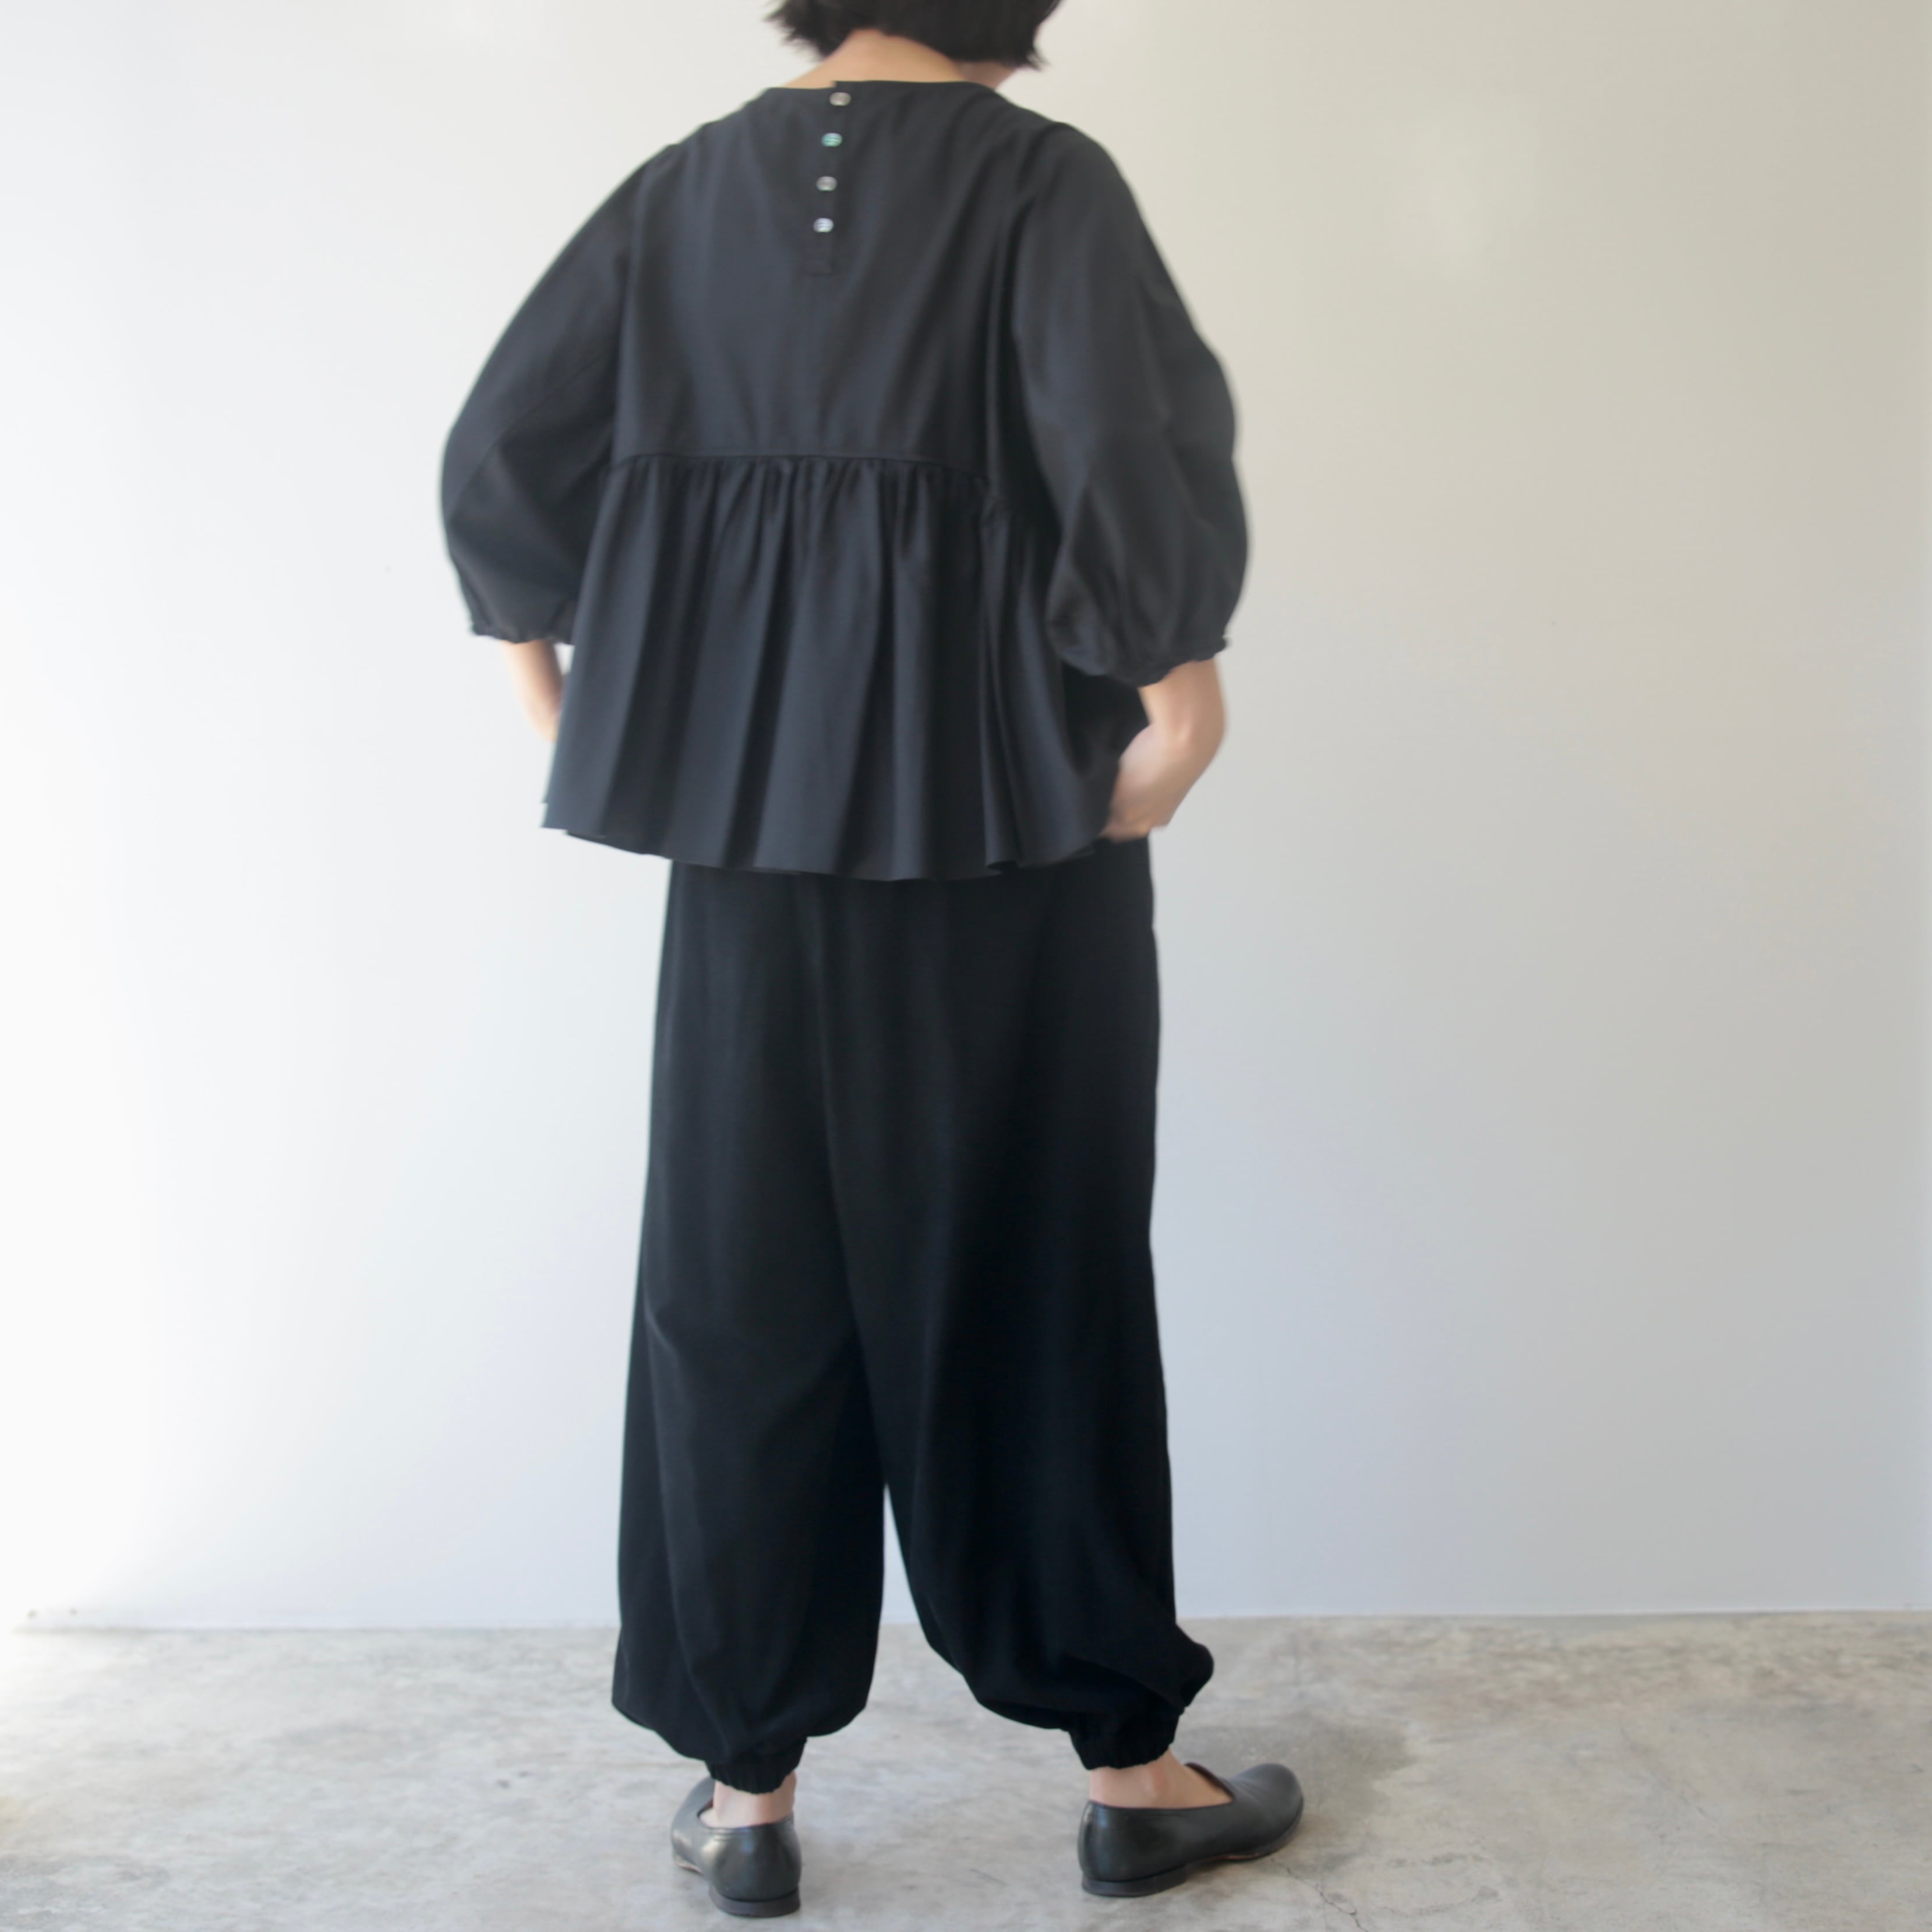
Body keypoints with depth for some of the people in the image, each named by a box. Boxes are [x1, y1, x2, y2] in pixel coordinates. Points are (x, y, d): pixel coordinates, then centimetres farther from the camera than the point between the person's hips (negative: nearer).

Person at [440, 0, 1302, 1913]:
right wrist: (1174, 683, -11)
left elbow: (499, 459, 5)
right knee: (1037, 1282, 7)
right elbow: (1129, 443, -21)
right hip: (1009, 819, -3)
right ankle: (1126, 1769, 20)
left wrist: (551, 683, 14)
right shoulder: (1039, 180, -5)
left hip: (755, 823, 3)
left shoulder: (685, 191, 7)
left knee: (745, 1287, 11)